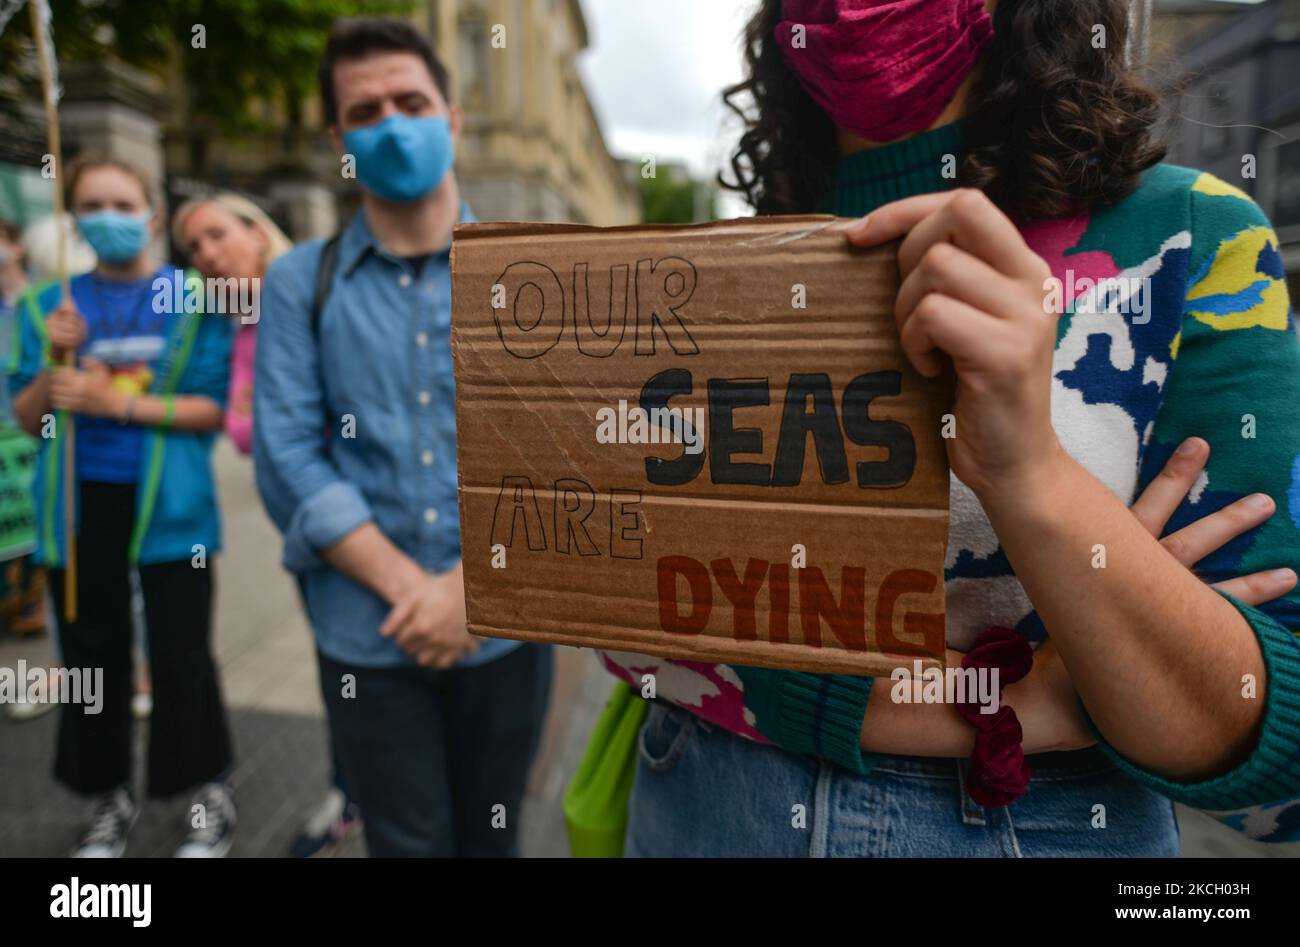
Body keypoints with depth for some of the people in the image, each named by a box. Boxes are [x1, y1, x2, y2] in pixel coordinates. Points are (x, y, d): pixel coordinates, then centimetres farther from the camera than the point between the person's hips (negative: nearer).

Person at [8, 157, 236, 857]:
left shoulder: (193, 299, -1)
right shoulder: (47, 305, 7)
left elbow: (214, 407, -7)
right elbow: (28, 420, 6)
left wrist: (119, 402, -17)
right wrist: (56, 361, -12)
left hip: (167, 504, -3)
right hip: (80, 505, 3)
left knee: (181, 656, 1)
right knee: (92, 656, 13)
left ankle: (210, 795, 20)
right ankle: (107, 799, 31)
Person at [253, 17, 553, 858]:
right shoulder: (301, 282, 2)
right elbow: (286, 457, -5)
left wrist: (473, 584, -14)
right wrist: (407, 587, -15)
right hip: (368, 636, 0)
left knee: (491, 838, 19)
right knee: (408, 843, 13)